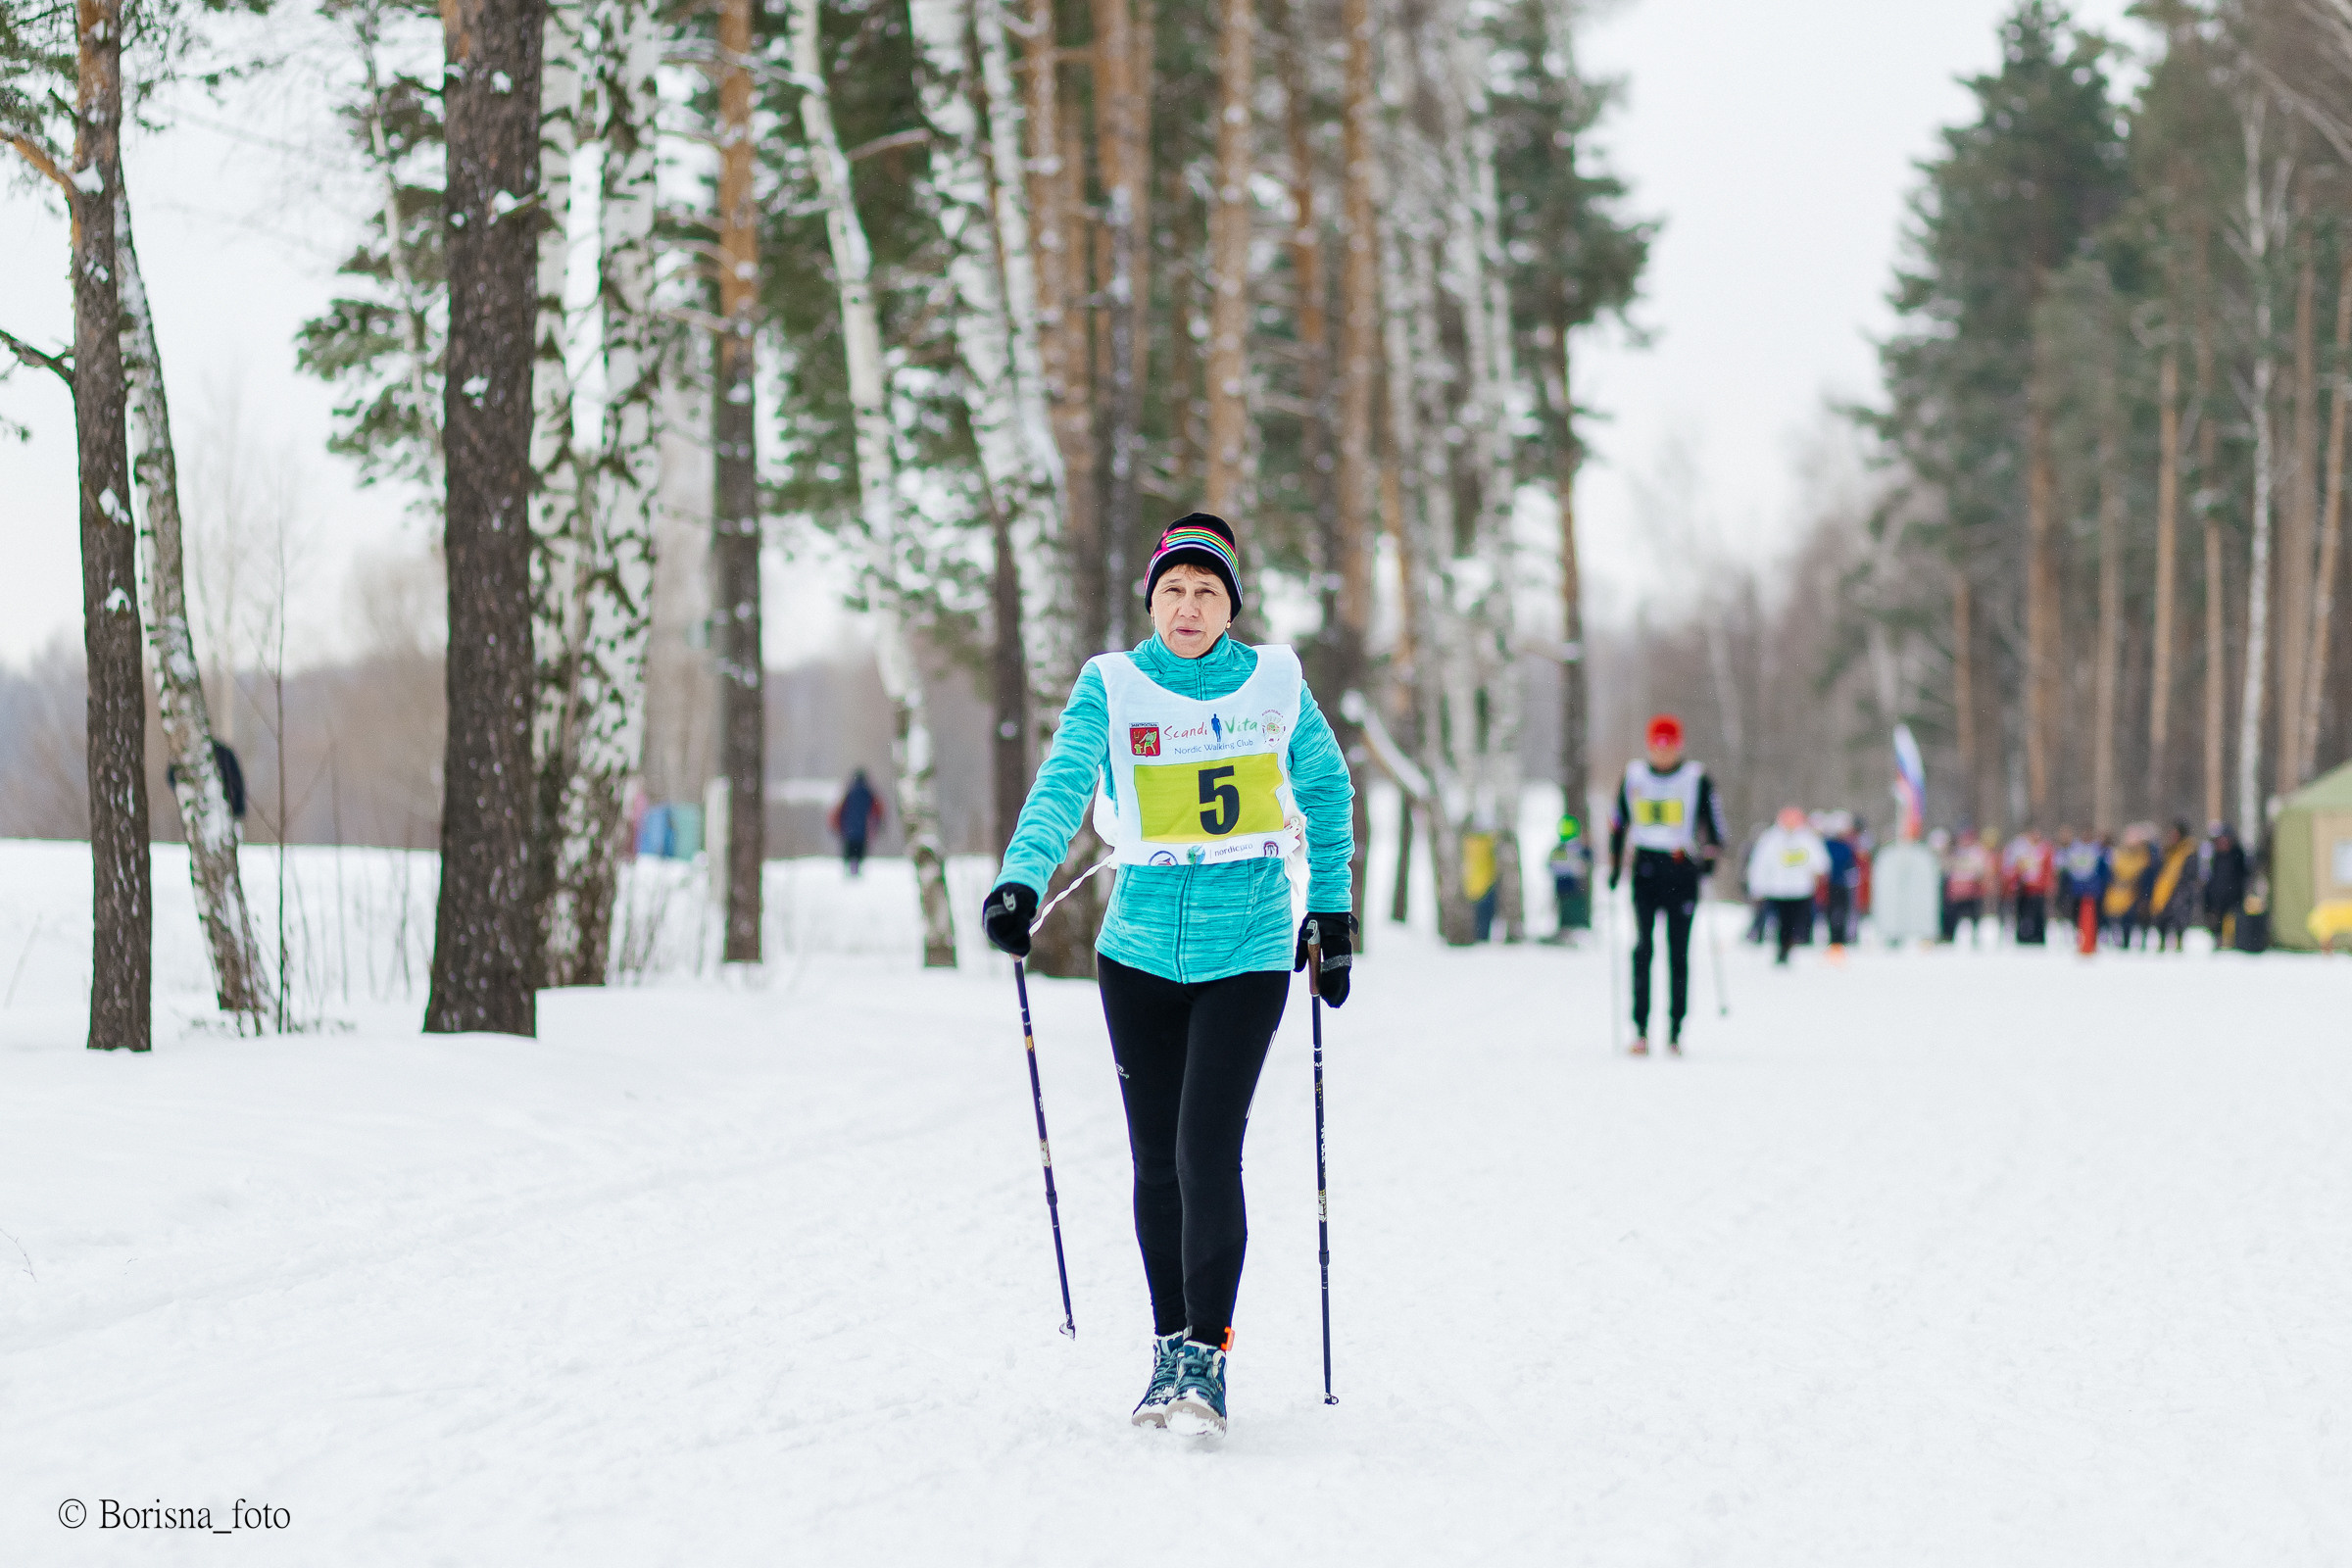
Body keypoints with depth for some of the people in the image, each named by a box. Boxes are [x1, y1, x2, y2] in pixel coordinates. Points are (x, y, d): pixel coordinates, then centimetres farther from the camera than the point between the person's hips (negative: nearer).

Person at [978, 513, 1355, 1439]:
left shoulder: (1274, 682, 1)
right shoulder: (1111, 687, -2)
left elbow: (1326, 788, 15)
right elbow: (1062, 784, -15)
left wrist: (1331, 908, 14)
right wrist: (1021, 882, -32)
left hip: (1247, 950, -1)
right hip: (1141, 946, 1)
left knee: (1206, 1153, -13)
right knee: (1156, 1157, 7)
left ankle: (1207, 1358, -3)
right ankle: (1171, 1348, 22)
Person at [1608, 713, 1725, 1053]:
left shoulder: (1697, 779, 2)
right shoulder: (1633, 776, 8)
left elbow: (1713, 821, 7)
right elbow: (1618, 822, 18)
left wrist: (1710, 855, -9)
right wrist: (1615, 864, 14)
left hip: (1682, 871, -1)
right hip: (1645, 868, 1)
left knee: (1678, 953, 0)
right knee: (1642, 947, -10)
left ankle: (1675, 1031, 6)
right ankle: (1640, 1029, -10)